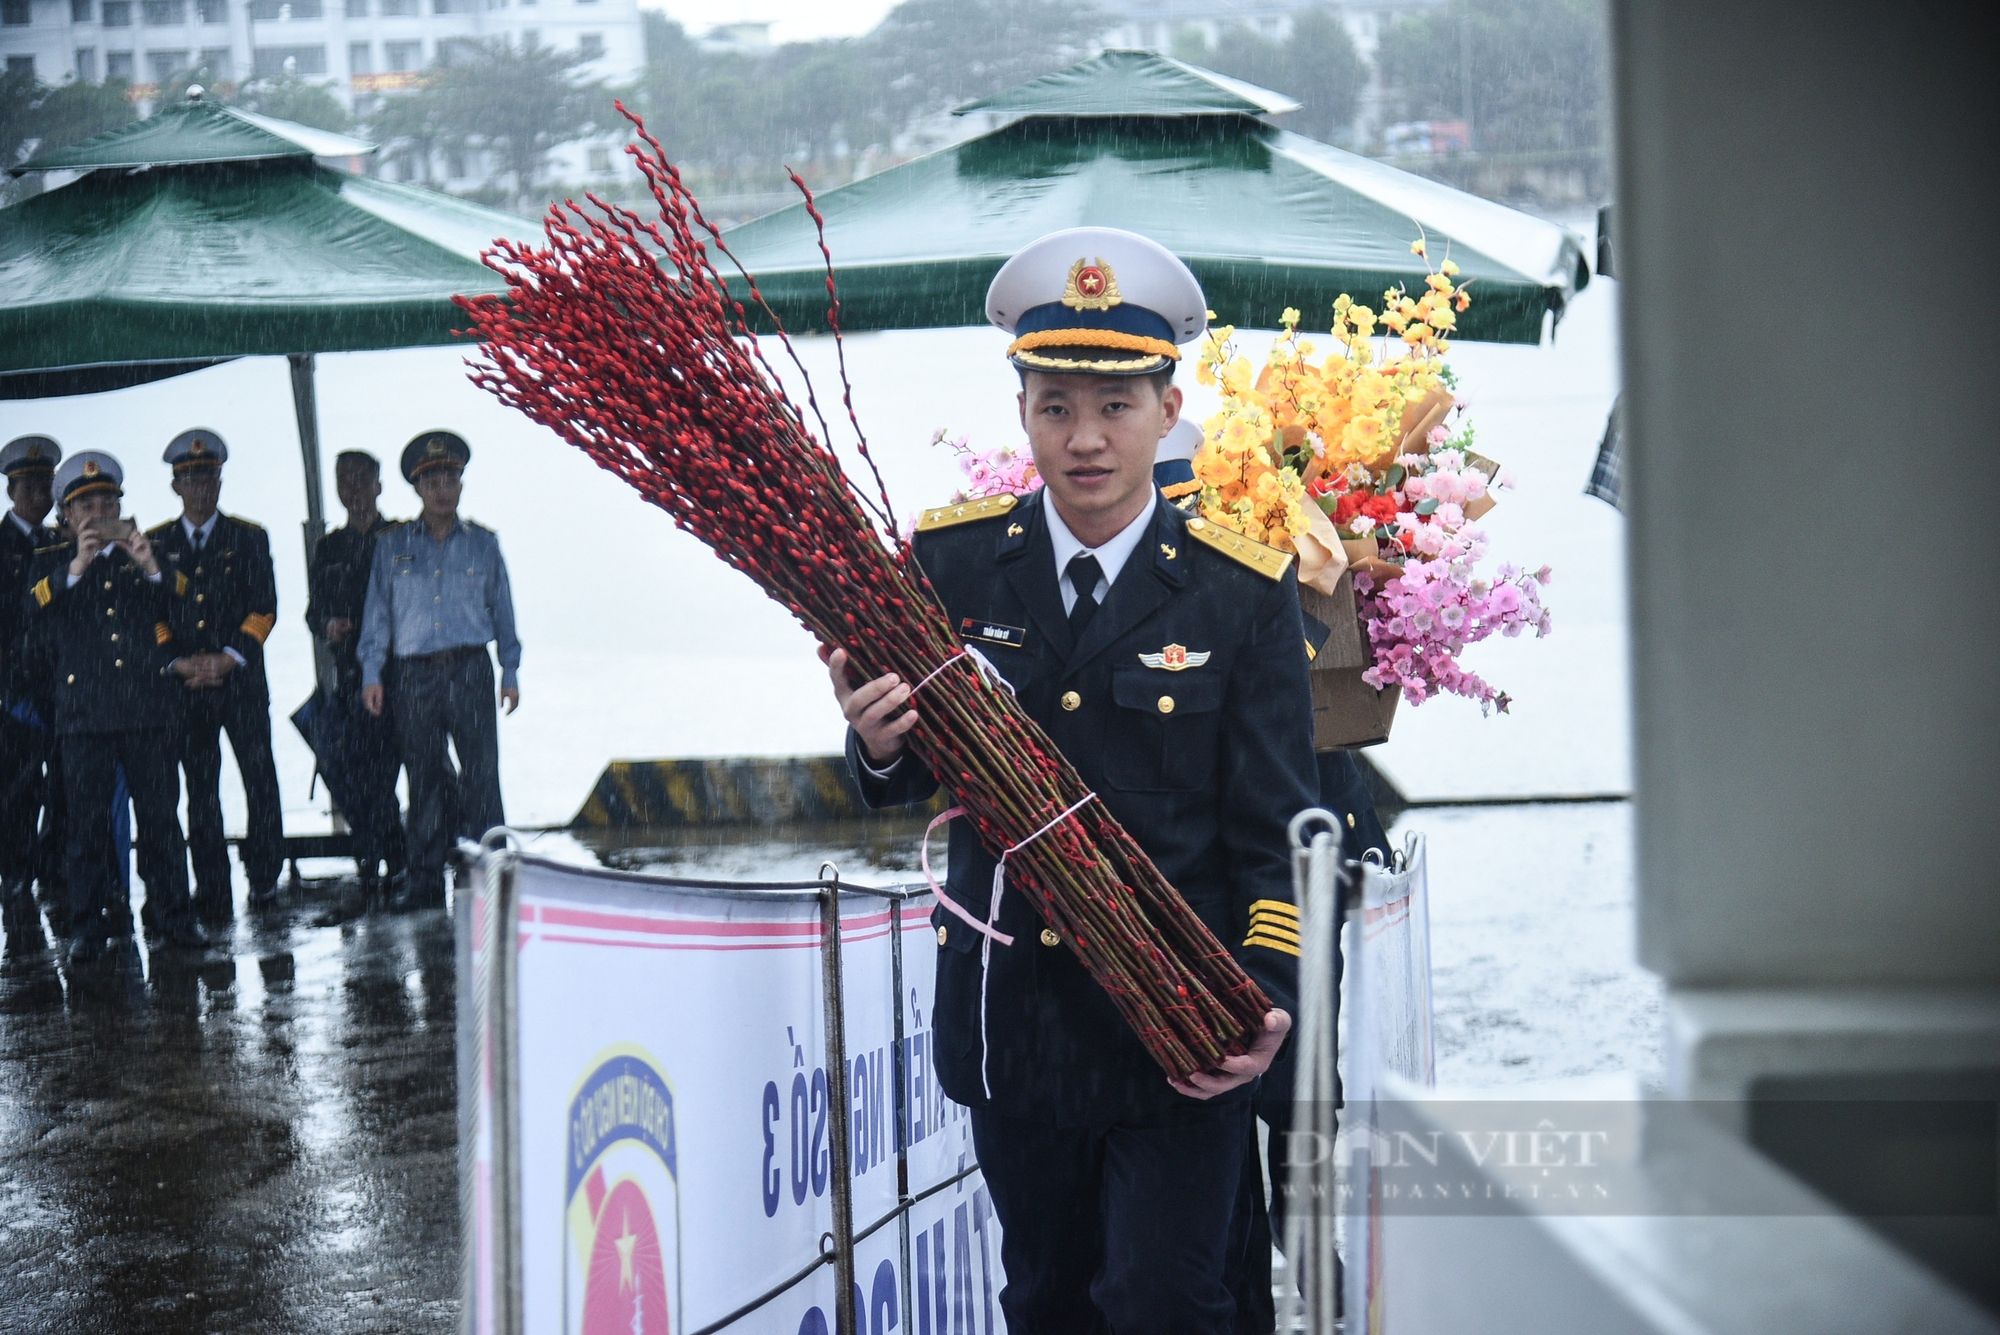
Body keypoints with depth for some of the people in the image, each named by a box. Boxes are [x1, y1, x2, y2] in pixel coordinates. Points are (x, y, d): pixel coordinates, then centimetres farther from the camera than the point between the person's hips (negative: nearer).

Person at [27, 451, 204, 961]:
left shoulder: (147, 553, 15)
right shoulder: (52, 565, 12)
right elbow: (37, 607, -9)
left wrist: (153, 571, -13)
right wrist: (76, 567, -25)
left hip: (149, 707, 1)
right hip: (85, 711, -1)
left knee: (161, 814, 0)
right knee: (87, 819, -1)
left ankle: (174, 916, 5)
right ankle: (89, 925, 2)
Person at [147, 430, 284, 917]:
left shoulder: (249, 538, 8)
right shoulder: (154, 544, 11)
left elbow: (264, 608, 3)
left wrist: (230, 658, -10)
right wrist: (180, 663, -7)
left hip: (241, 679, -1)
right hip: (185, 685, 1)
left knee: (259, 779, -7)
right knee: (200, 790, 1)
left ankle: (264, 877, 2)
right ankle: (211, 893, 4)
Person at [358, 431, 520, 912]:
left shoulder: (483, 543, 9)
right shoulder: (392, 546, 9)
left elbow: (502, 611, 12)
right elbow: (377, 613, 9)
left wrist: (510, 672, 10)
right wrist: (371, 674, 2)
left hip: (470, 672, -1)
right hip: (413, 674, 1)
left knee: (481, 773, -7)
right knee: (424, 778, 2)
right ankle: (424, 882, 7)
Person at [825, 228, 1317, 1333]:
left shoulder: (1243, 590, -5)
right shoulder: (951, 565, 0)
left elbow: (1274, 829, -2)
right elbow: (909, 775, 3)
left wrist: (1269, 994, -15)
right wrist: (878, 741, -21)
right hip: (1011, 1019, 3)